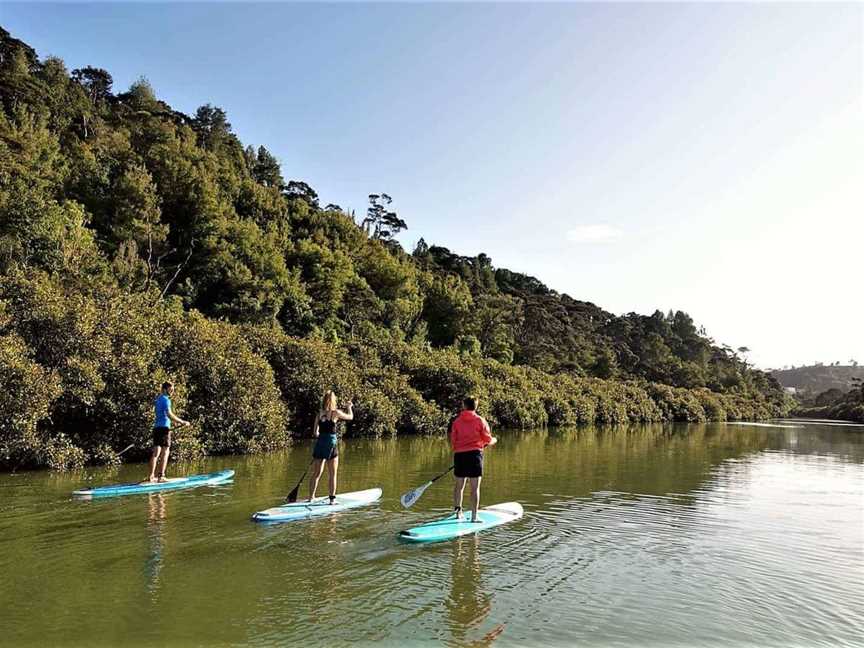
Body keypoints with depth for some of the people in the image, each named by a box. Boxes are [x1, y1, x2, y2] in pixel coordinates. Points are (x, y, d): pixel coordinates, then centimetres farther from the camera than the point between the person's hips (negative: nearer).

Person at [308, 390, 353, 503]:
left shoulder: (319, 414, 5)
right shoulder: (335, 412, -7)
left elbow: (315, 433, 5)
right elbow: (350, 417, 9)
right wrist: (349, 407, 27)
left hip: (319, 444, 4)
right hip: (331, 445, -4)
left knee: (316, 473, 12)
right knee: (332, 474, 5)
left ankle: (311, 497, 17)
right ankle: (332, 498, 8)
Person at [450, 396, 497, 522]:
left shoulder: (456, 421, 4)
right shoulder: (480, 420, -2)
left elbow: (453, 441, 4)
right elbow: (488, 440, 0)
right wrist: (494, 440, 21)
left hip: (459, 455, 3)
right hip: (475, 454, -3)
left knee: (459, 485, 14)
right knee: (475, 487, 1)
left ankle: (458, 512, 20)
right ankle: (474, 516, 1)